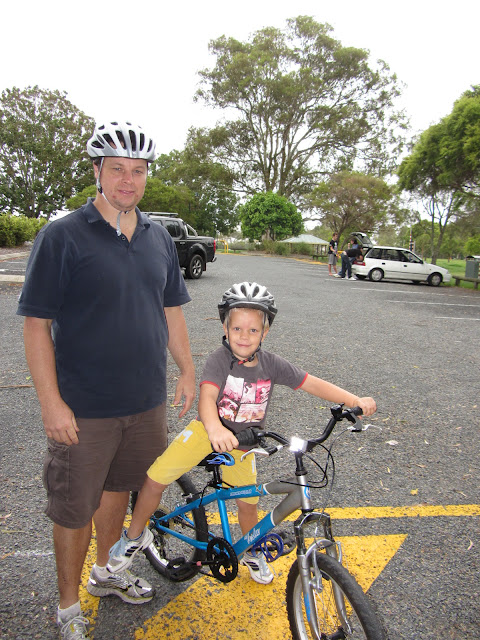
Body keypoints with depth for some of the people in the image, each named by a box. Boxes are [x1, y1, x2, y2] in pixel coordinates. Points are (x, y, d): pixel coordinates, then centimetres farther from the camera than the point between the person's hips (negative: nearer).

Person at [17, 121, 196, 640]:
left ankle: (106, 572, 46)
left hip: (146, 401, 5)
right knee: (74, 509, 9)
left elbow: (171, 311, 13)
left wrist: (187, 371, 11)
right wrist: (51, 402, -16)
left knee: (119, 487, 22)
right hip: (83, 408, -5)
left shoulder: (158, 239, 6)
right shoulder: (62, 236, -11)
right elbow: (36, 325, -12)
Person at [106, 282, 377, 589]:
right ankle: (135, 535, 18)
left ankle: (252, 553, 42)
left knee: (248, 503, 9)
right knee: (155, 480, -11)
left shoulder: (271, 364, -12)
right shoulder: (220, 360, -21)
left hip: (242, 441, 3)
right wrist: (215, 428, -57)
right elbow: (207, 396, -36)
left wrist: (356, 400, -18)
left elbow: (313, 384, -10)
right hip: (209, 431, -2)